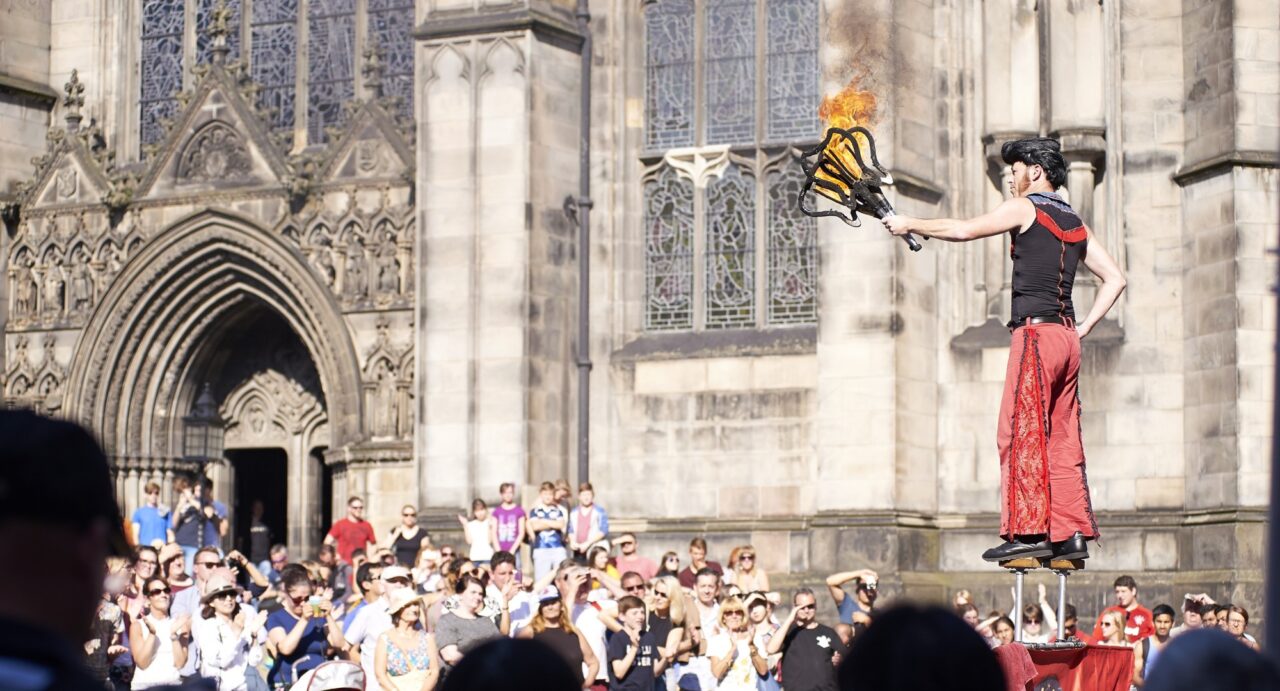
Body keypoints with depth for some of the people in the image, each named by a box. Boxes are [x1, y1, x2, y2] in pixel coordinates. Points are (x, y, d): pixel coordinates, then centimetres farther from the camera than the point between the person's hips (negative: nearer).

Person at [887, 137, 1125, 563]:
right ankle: (1072, 534, 3)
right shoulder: (1075, 223, 20)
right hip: (1067, 338, 8)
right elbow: (1115, 279, 20)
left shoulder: (1025, 208, -1)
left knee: (1022, 434, -9)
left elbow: (963, 230, -8)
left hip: (1036, 333, -8)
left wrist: (909, 225, 4)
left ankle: (1028, 532, -16)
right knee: (1061, 439, 7)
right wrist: (1085, 326, 16)